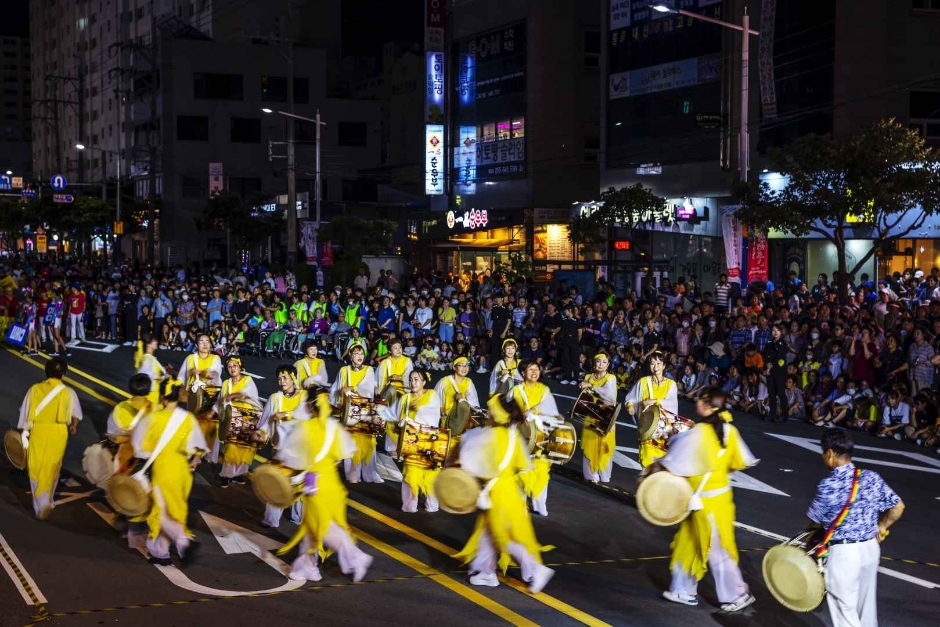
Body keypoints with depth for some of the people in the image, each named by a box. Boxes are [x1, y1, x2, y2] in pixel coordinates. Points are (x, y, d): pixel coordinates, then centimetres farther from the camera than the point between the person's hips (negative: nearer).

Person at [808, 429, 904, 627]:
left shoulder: (827, 486, -18)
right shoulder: (872, 477, -4)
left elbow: (815, 522, -5)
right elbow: (898, 507, 2)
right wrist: (880, 528, 17)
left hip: (843, 553, -6)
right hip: (871, 548, 6)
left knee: (845, 609, 5)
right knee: (866, 603, 21)